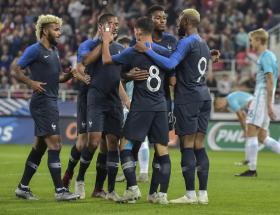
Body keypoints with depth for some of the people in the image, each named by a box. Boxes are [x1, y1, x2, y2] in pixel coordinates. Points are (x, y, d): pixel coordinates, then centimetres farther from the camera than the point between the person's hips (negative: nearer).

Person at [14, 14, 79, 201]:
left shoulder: (54, 50, 17)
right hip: (42, 102, -9)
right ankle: (60, 191, -14)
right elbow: (18, 69, -10)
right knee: (54, 143, -13)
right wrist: (31, 82, -24)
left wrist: (69, 76, 3)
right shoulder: (35, 50, -8)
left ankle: (23, 187, 20)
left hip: (52, 102, 9)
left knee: (40, 145, 12)